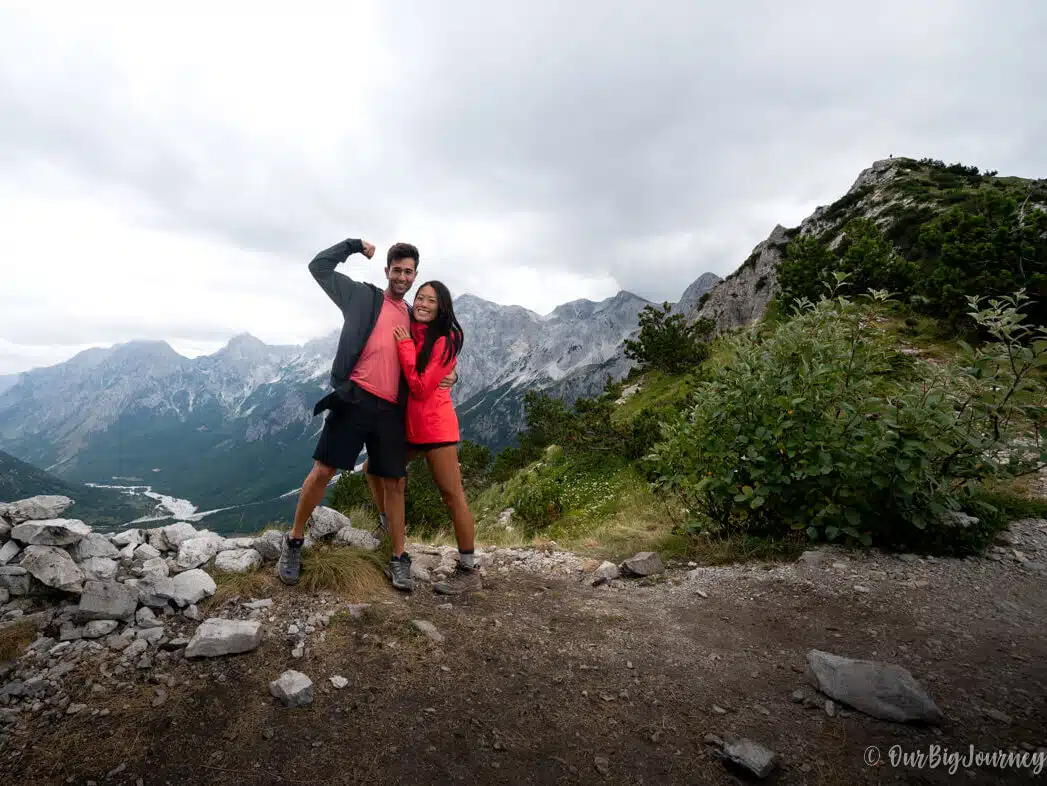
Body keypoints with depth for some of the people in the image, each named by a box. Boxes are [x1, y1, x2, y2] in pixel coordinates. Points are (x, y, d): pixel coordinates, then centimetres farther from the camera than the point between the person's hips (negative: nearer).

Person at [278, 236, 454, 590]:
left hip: (391, 410, 3)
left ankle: (399, 559, 15)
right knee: (323, 470, -3)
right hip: (355, 399, -3)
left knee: (394, 483, 5)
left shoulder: (413, 317, 20)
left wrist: (445, 376, 9)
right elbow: (319, 266, 10)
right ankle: (294, 542, 18)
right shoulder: (362, 296, 10)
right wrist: (354, 245, 9)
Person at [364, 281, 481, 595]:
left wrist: (404, 345, -15)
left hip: (434, 425, -8)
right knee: (372, 468, 15)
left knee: (452, 494, -4)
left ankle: (469, 572, 5)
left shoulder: (445, 341, -11)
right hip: (407, 424, 8)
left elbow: (421, 388, -18)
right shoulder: (408, 333, 10)